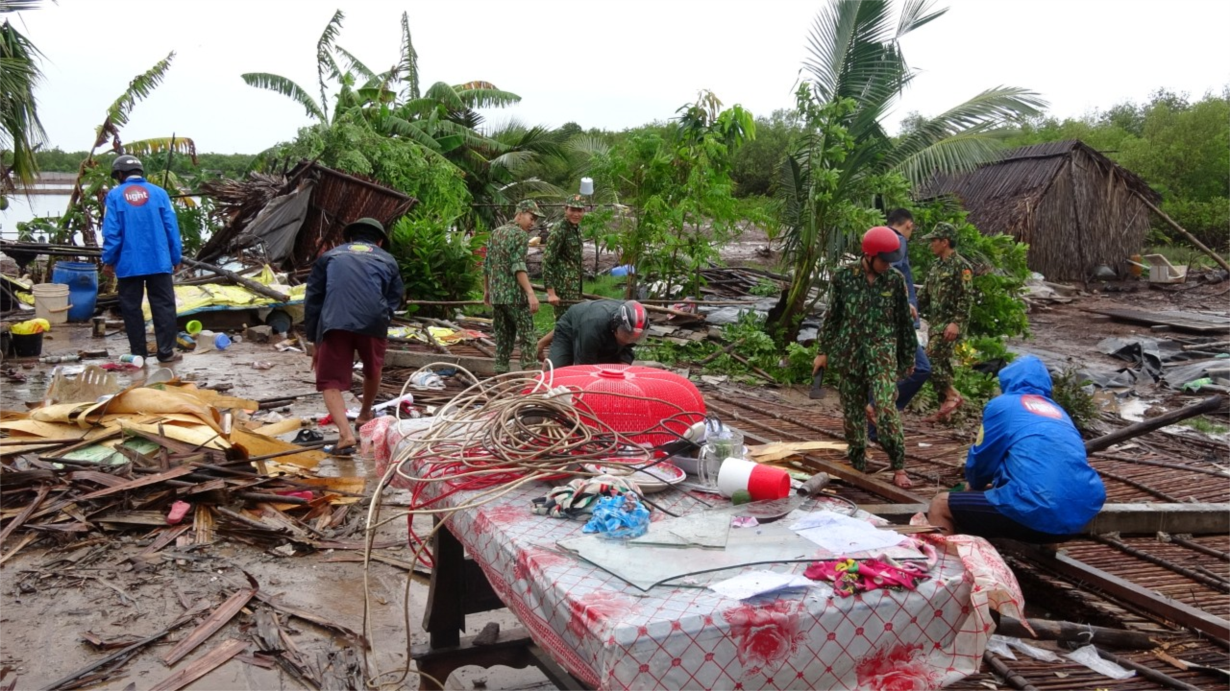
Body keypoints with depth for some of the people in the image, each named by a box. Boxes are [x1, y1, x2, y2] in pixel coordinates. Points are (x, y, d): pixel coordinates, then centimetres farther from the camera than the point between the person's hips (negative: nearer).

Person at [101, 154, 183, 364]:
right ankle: (166, 351, 2)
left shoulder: (115, 195, -1)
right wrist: (176, 258, 8)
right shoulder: (159, 193, 2)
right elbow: (172, 227, 1)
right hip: (159, 262, 0)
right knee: (163, 306, 4)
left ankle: (138, 352, 14)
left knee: (131, 307, 10)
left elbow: (111, 231, -4)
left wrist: (108, 261, 5)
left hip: (128, 263, 0)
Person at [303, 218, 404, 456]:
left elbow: (312, 300, 22)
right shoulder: (388, 261, 26)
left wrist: (314, 342, 25)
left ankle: (346, 434, -13)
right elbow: (394, 301, 22)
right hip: (373, 322, 1)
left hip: (334, 323, -1)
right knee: (373, 370, 28)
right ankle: (365, 416, 47)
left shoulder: (330, 256, 25)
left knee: (330, 381, 6)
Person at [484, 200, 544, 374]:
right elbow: (518, 267, -18)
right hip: (515, 295, -7)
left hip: (496, 295, 7)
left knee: (503, 337, 11)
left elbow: (487, 265, 19)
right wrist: (530, 293, -23)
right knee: (526, 336, -3)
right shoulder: (520, 235, -7)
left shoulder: (496, 232, 16)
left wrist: (486, 290, 27)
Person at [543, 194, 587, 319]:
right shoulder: (559, 230, -14)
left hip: (574, 288, 9)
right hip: (564, 289, -9)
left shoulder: (577, 229, 12)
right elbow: (547, 262, -17)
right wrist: (551, 292, -21)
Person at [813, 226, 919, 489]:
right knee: (853, 411, 8)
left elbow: (905, 322, 8)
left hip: (882, 355, -1)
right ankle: (857, 464, 22)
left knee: (886, 409, -13)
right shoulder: (843, 277, -2)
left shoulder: (896, 280, 0)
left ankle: (899, 468, -6)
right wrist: (823, 351, 6)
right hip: (848, 354, 1)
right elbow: (832, 316, 6)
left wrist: (908, 359, 11)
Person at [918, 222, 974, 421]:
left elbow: (966, 298, -16)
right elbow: (926, 294, 21)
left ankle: (952, 395, -3)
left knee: (933, 361, -15)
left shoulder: (960, 266, -10)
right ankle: (945, 406, 12)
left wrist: (956, 322, -23)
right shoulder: (936, 265, 15)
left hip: (950, 324, -8)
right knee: (940, 364, 8)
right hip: (935, 322, 8)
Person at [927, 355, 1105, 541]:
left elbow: (981, 460, 15)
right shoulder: (1059, 412, 26)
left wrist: (974, 485, 36)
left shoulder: (1003, 404, 8)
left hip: (1039, 512, -7)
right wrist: (995, 483, 47)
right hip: (1083, 512, 7)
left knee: (940, 506, 5)